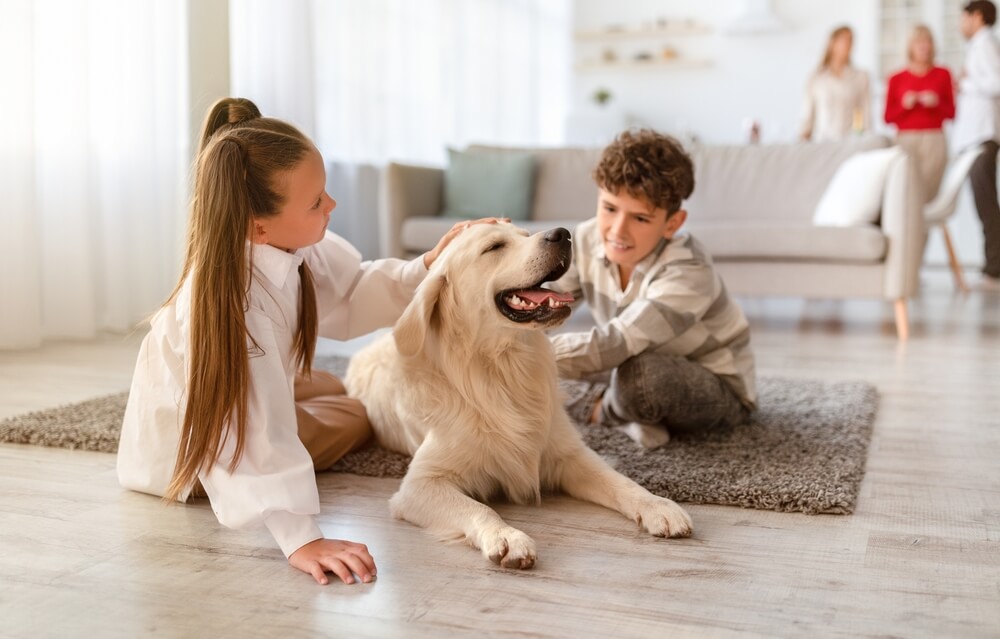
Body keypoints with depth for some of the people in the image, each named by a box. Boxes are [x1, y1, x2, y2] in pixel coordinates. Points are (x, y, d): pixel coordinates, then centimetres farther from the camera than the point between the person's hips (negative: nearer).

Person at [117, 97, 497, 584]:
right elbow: (256, 438, -48)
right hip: (190, 444, -7)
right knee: (350, 421, -4)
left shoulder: (294, 248, -23)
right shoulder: (232, 302, -45)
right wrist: (300, 540, -51)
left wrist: (428, 268, -18)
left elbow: (352, 295, -5)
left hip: (250, 390, 7)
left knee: (342, 395, 21)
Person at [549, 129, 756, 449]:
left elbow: (611, 346, -42)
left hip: (720, 388, -7)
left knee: (640, 373, -36)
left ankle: (599, 407, -6)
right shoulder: (588, 239, -15)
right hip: (657, 365, 7)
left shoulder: (687, 273, -34)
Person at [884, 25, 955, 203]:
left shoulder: (942, 74, 10)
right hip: (905, 141, -1)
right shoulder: (897, 79, 8)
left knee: (929, 193, -8)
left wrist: (937, 103, -7)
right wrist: (904, 105, -10)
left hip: (934, 141, 1)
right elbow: (888, 117, 7)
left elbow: (951, 112, 11)